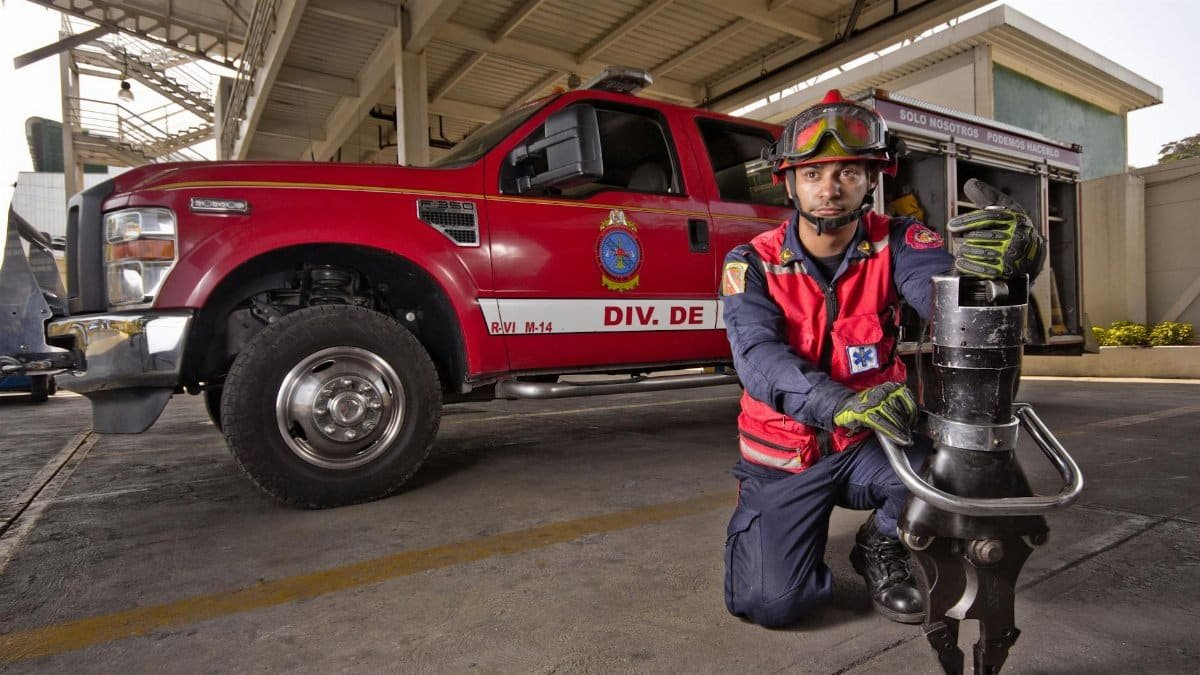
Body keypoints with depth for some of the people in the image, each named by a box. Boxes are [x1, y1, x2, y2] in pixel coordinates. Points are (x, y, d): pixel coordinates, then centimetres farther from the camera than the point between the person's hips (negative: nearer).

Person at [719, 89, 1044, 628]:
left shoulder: (893, 243, -8)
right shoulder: (753, 264, -13)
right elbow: (759, 358, -28)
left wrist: (1007, 249, -51)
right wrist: (840, 404, -46)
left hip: (869, 444, 2)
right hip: (785, 455, -2)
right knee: (774, 602, -14)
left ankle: (881, 546, 7)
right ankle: (756, 520, 22)